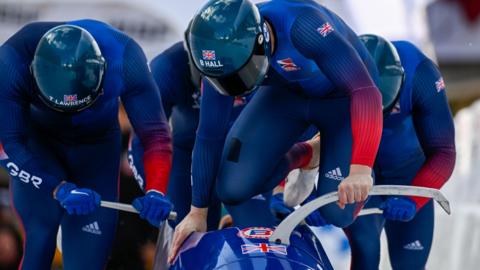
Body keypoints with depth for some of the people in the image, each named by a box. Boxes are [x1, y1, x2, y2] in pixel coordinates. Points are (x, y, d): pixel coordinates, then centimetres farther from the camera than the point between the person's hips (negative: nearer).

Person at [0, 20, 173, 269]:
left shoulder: (124, 58, -32)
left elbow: (154, 133, -25)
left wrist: (155, 192, -43)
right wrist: (60, 189, -45)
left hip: (96, 144, 1)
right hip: (36, 144, -1)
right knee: (41, 233, -24)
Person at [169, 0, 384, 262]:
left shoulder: (302, 26, -41)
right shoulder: (222, 55, -24)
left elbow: (366, 92, -45)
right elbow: (209, 135, -12)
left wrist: (361, 169, -57)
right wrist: (197, 212, -5)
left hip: (342, 98, -4)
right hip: (287, 92, 4)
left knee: (338, 213, -14)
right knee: (232, 189, -13)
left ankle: (325, 155, 19)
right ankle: (297, 157, 16)